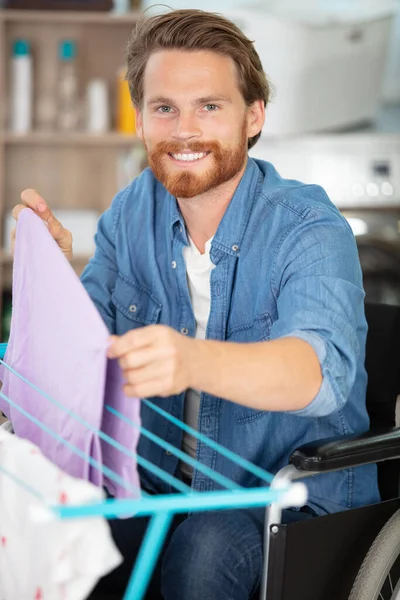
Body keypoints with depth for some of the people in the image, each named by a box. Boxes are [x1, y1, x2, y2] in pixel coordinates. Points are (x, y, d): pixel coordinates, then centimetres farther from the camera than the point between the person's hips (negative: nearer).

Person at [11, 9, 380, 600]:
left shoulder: (310, 230, -17)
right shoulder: (132, 212, 1)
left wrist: (194, 361, -55)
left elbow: (322, 370, -35)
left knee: (203, 551, -33)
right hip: (163, 478, 4)